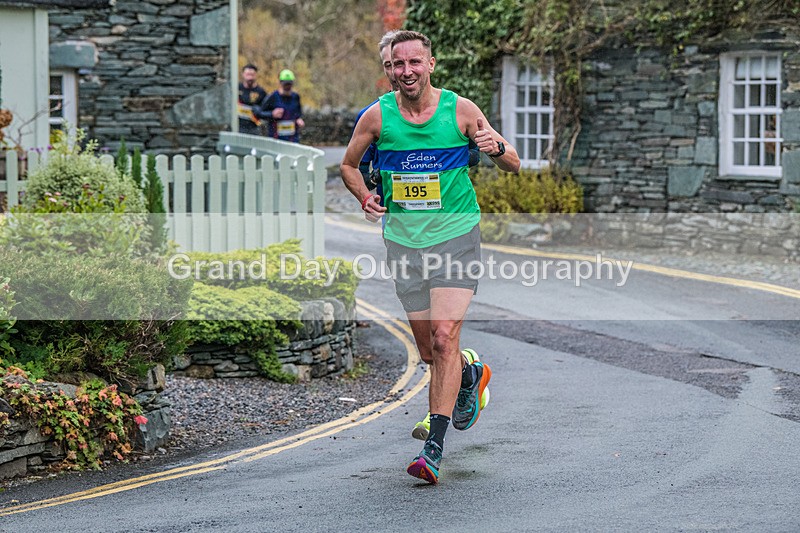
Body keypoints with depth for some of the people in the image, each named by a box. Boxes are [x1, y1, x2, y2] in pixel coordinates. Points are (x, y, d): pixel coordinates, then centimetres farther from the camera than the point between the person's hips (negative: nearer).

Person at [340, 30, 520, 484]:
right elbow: (349, 164, 16)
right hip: (403, 239, 3)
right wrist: (365, 198, -4)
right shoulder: (377, 116, -1)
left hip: (455, 235, -3)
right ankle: (472, 376, 44)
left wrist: (497, 147, -21)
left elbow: (514, 165, 2)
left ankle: (434, 448, -16)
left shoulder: (460, 110, -5)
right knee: (429, 351, 8)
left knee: (443, 338, -17)